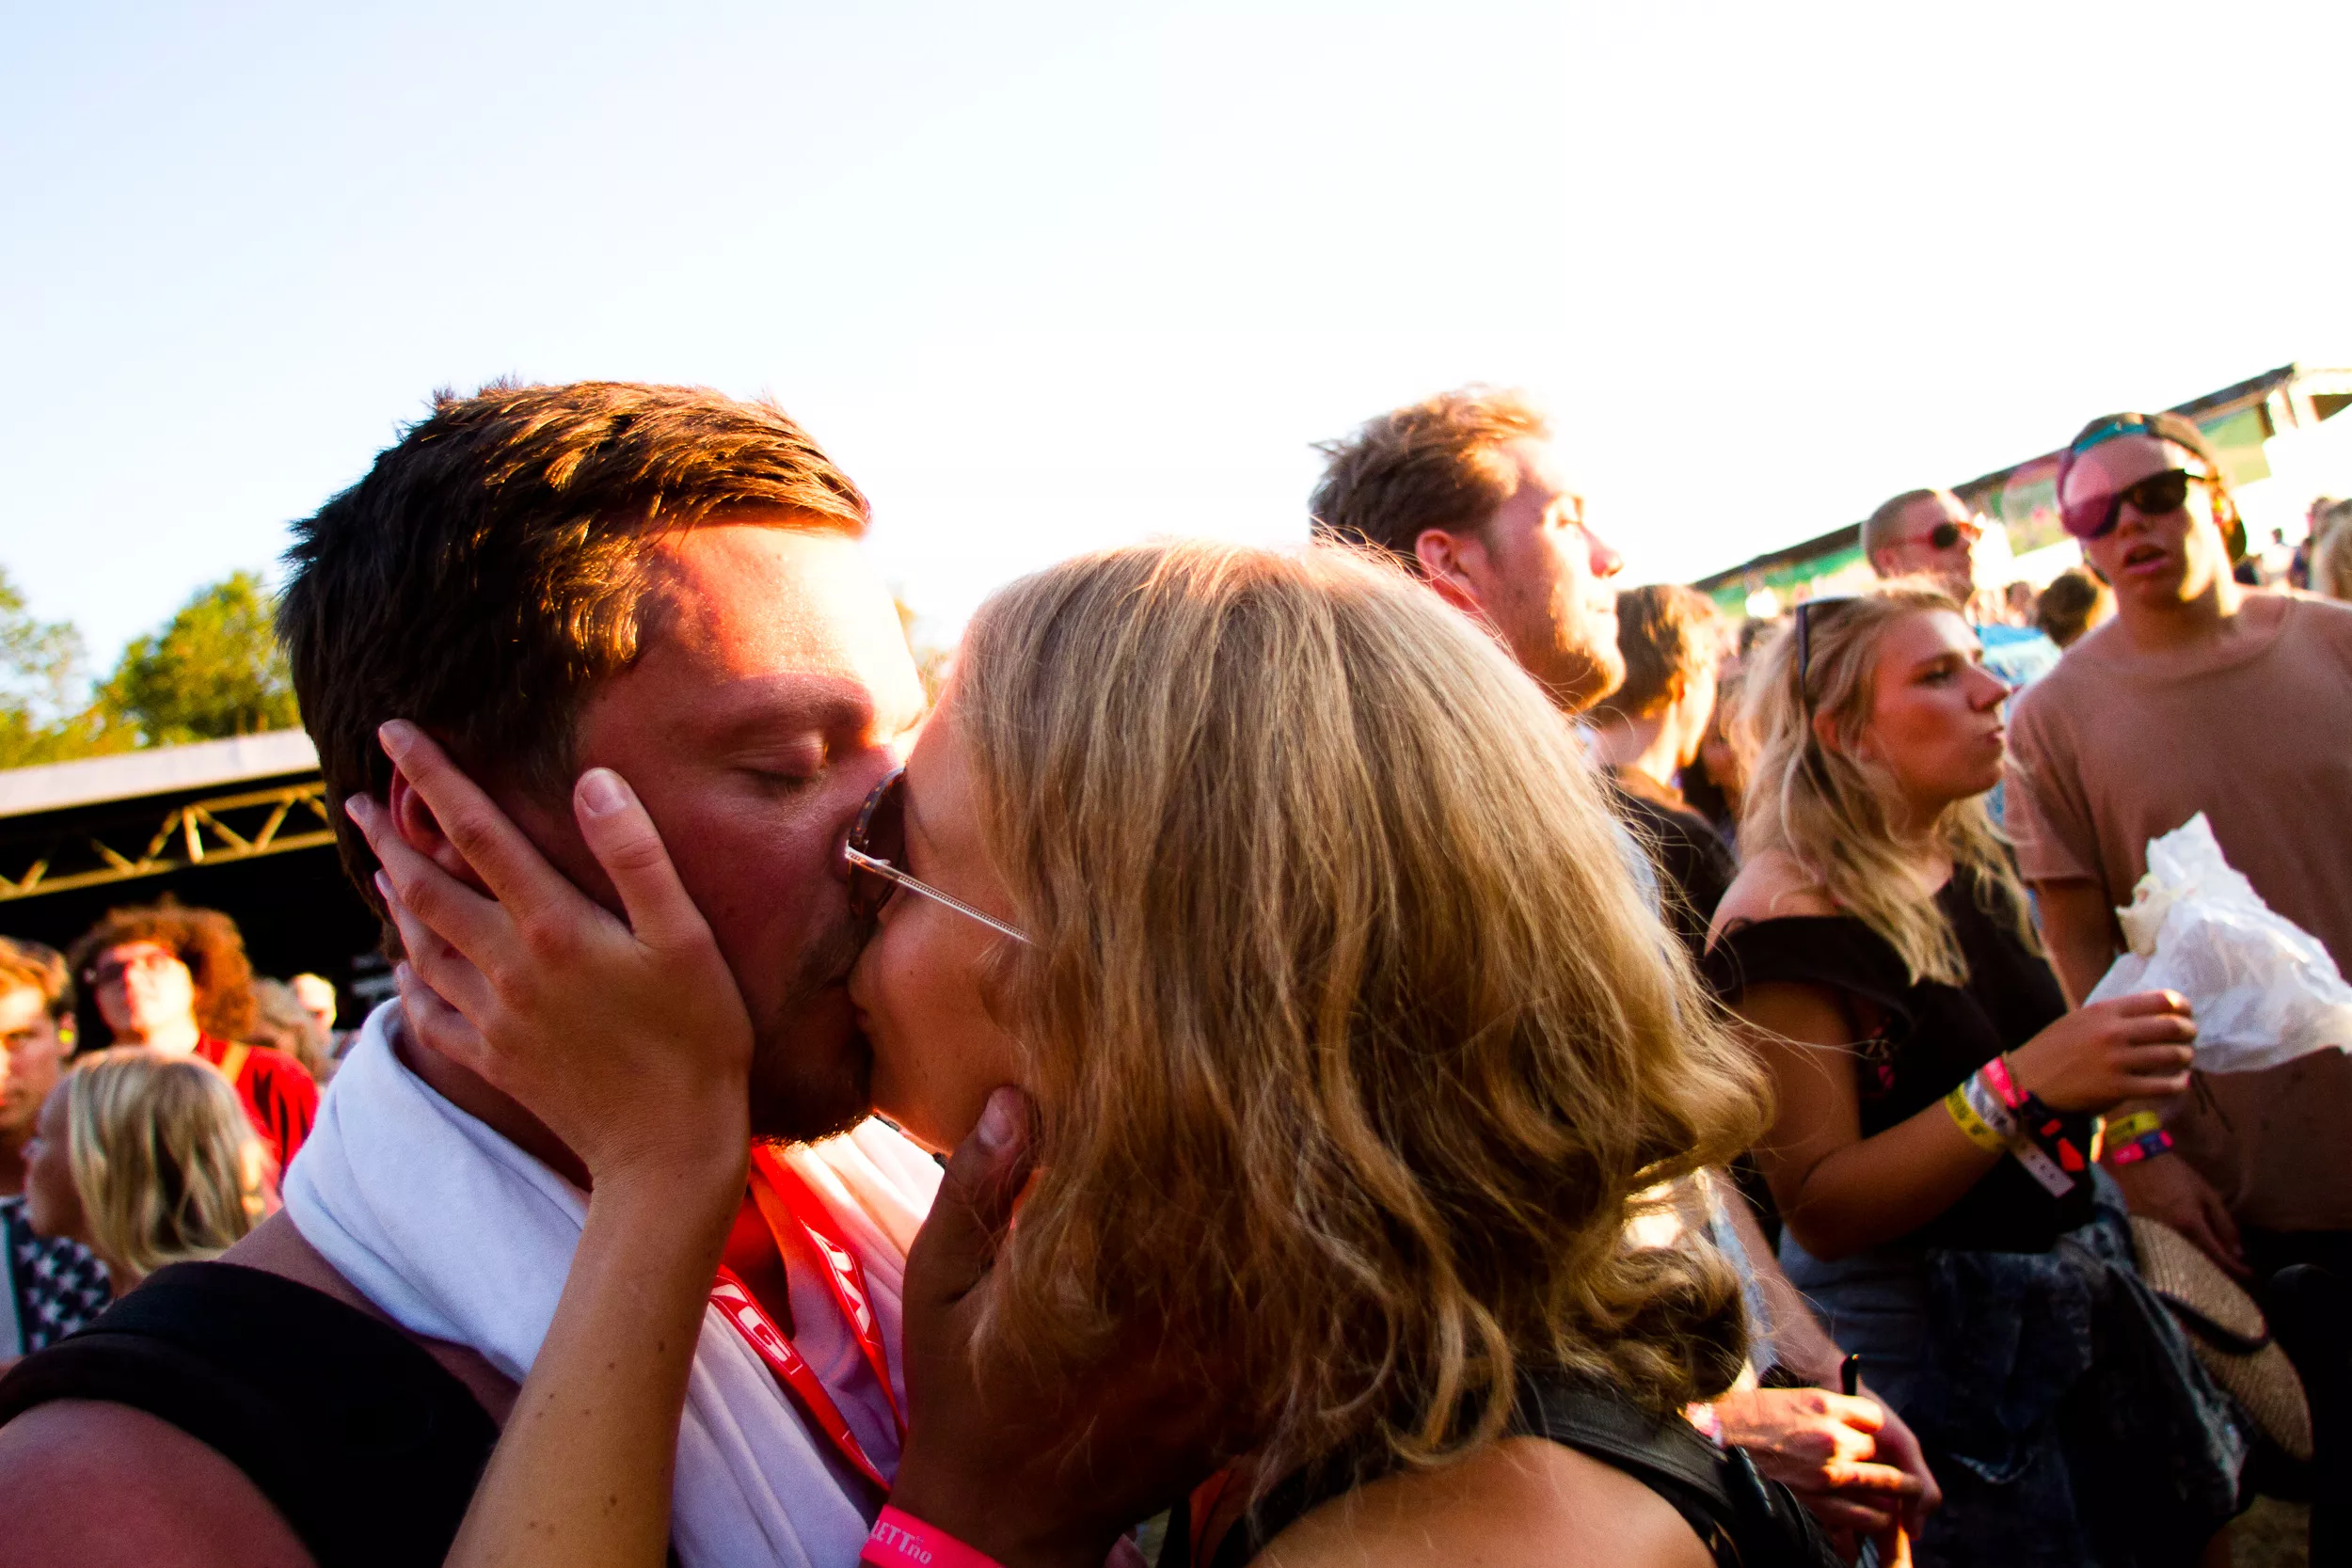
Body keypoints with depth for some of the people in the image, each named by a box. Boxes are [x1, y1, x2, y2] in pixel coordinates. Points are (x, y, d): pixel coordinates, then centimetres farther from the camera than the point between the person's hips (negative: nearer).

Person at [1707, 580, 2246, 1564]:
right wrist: (2021, 1086, -33)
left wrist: (2119, 1058, 3)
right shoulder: (1788, 913, -23)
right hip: (1927, 1337, -8)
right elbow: (1818, 1208, -26)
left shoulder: (1968, 859, 4)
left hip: (2080, 1287, 8)